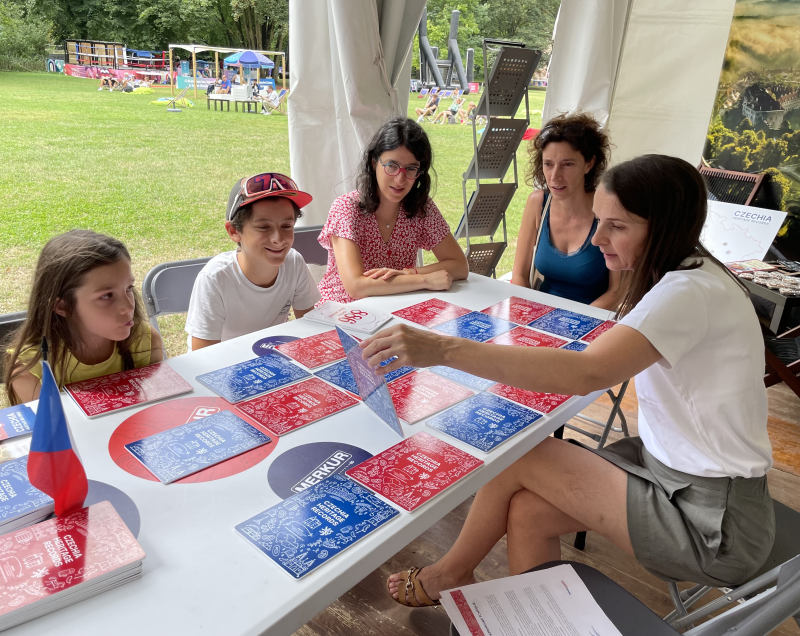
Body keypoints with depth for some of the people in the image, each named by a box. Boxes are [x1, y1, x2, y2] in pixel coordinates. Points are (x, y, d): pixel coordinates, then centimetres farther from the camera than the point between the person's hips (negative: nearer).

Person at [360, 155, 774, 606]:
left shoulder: (692, 293, -25)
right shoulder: (679, 277, 5)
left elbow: (586, 374, -38)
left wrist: (445, 349, -42)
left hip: (713, 521, -8)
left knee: (519, 455, -7)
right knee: (527, 510, -5)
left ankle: (451, 574, 19)